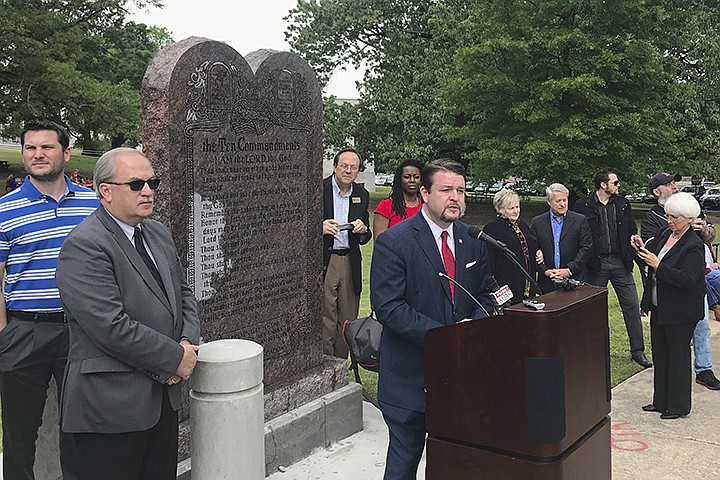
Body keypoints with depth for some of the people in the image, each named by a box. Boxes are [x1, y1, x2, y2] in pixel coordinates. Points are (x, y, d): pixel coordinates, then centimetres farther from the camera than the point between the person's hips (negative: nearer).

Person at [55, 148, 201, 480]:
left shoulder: (158, 234, 11)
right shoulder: (83, 246, -17)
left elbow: (183, 293, 17)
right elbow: (112, 327, -24)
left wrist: (188, 343, -2)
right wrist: (176, 358, -15)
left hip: (163, 396, 8)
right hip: (110, 406, -8)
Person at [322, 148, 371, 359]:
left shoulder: (362, 194, 11)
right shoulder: (318, 189, -3)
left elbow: (365, 238, 15)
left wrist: (362, 229, -8)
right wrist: (320, 227, -22)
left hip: (350, 264, 4)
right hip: (323, 262, -4)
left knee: (347, 322, 8)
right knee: (324, 321, -4)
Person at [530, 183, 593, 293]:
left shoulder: (580, 220, 4)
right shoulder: (537, 222, 6)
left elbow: (586, 247, 0)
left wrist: (569, 270, -8)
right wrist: (545, 270, -8)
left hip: (574, 279, 0)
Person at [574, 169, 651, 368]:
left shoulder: (623, 204, 7)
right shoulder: (582, 206, -4)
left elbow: (632, 231, 12)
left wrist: (631, 255, 2)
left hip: (620, 263, 3)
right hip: (595, 265, -3)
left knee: (632, 306, 3)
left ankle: (638, 350, 13)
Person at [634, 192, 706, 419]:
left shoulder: (694, 246, -17)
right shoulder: (665, 235, 6)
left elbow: (687, 280, -26)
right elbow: (651, 260, 13)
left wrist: (657, 265, -31)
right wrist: (642, 249, -7)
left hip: (680, 312, -8)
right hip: (659, 308, 8)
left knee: (678, 356, 4)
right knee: (660, 355, 16)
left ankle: (678, 406, 18)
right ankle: (661, 401, 30)